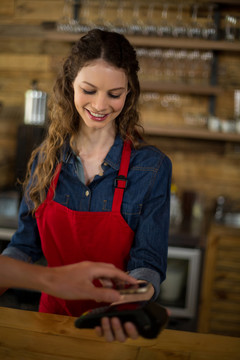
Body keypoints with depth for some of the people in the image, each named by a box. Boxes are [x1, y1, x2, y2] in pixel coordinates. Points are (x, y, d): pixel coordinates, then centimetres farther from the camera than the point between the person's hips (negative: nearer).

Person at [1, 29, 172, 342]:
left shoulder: (152, 167, -16)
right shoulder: (45, 159, -7)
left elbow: (148, 261, -16)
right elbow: (26, 244, -1)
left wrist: (132, 299, -37)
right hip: (54, 313, 3)